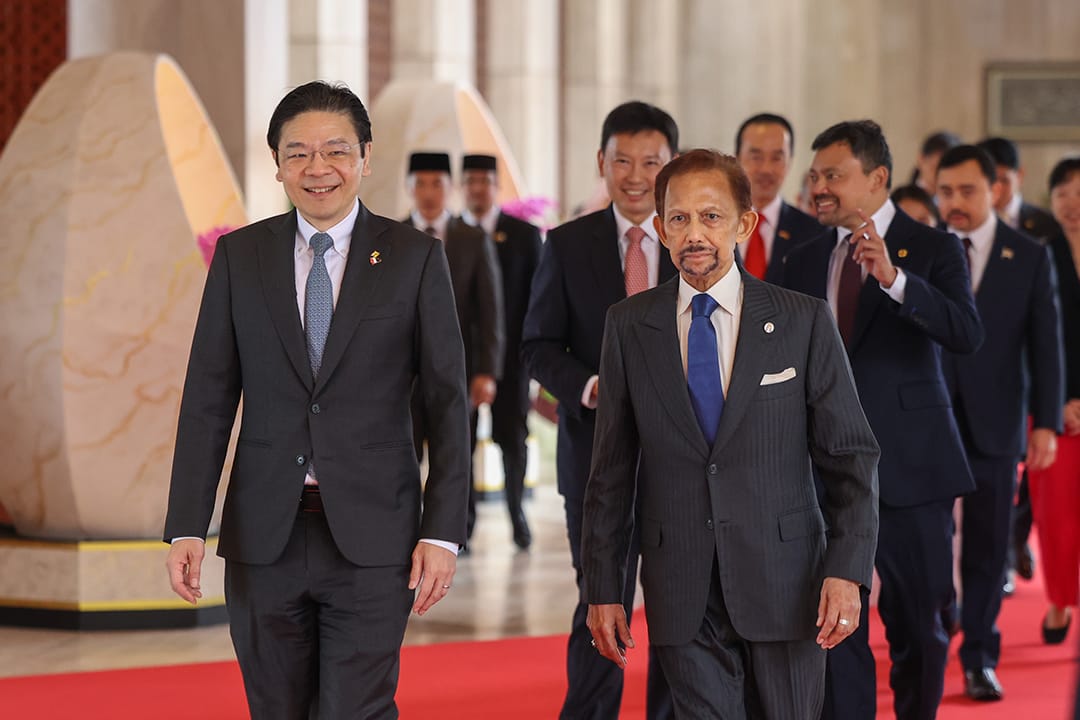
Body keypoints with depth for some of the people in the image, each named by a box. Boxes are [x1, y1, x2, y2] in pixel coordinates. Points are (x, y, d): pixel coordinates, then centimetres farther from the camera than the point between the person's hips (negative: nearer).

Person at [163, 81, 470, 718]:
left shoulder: (415, 258, 1)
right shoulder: (240, 256, 6)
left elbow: (448, 402, 0)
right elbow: (208, 398, 5)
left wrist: (444, 532, -7)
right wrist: (187, 528, -2)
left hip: (372, 539, -2)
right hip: (263, 538, 3)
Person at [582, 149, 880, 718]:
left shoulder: (804, 321, 0)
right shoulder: (629, 326, 5)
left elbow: (851, 457, 1)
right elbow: (612, 468, 7)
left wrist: (848, 570, -9)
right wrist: (603, 586, 4)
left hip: (783, 583, -1)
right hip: (682, 597, 1)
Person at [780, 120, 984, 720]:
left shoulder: (934, 250, -2)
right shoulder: (805, 262, 10)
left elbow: (968, 334, -19)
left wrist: (895, 279, -31)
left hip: (909, 464, -3)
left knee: (919, 624, 7)